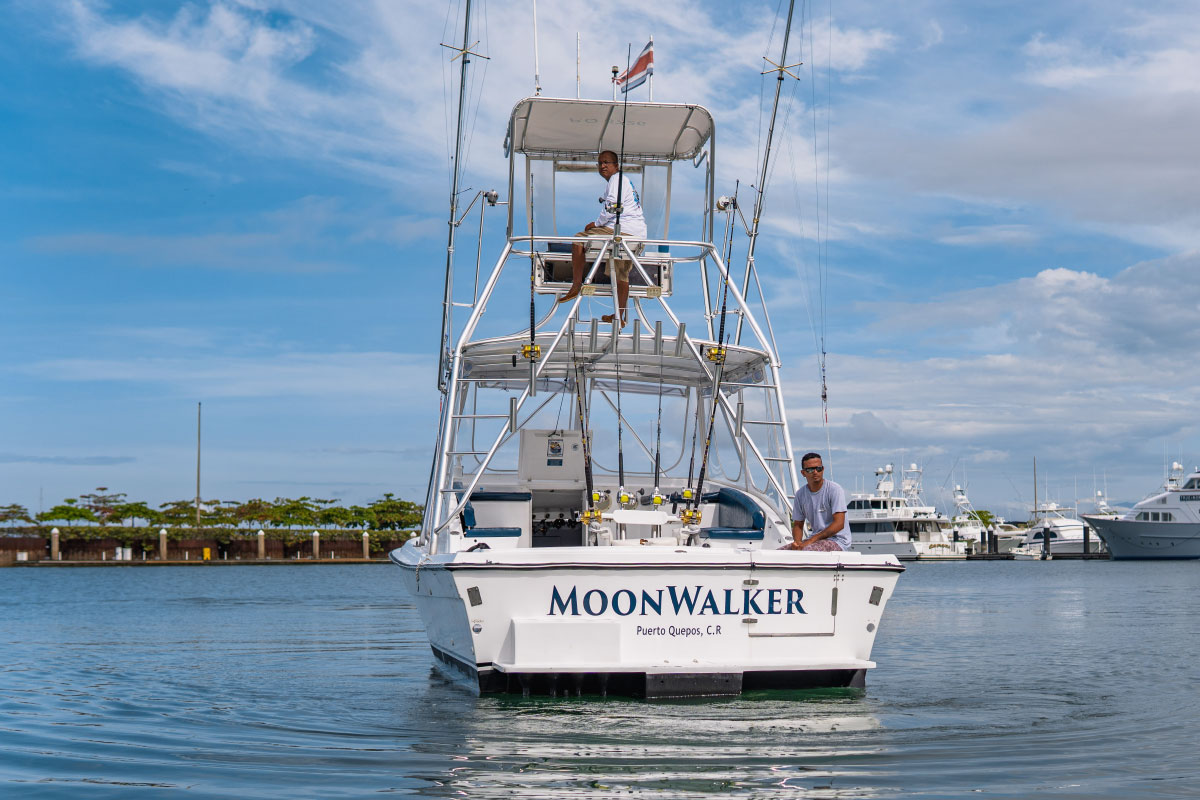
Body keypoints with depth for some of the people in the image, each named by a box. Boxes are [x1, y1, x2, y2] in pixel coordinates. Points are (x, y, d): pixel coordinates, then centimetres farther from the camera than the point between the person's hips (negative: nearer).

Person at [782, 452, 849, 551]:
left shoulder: (834, 489, -9)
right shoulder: (800, 494, 10)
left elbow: (839, 524, -17)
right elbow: (798, 525, 16)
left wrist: (811, 541, -21)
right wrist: (797, 542, -9)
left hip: (837, 540, -6)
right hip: (816, 540, 6)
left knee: (807, 550, -36)